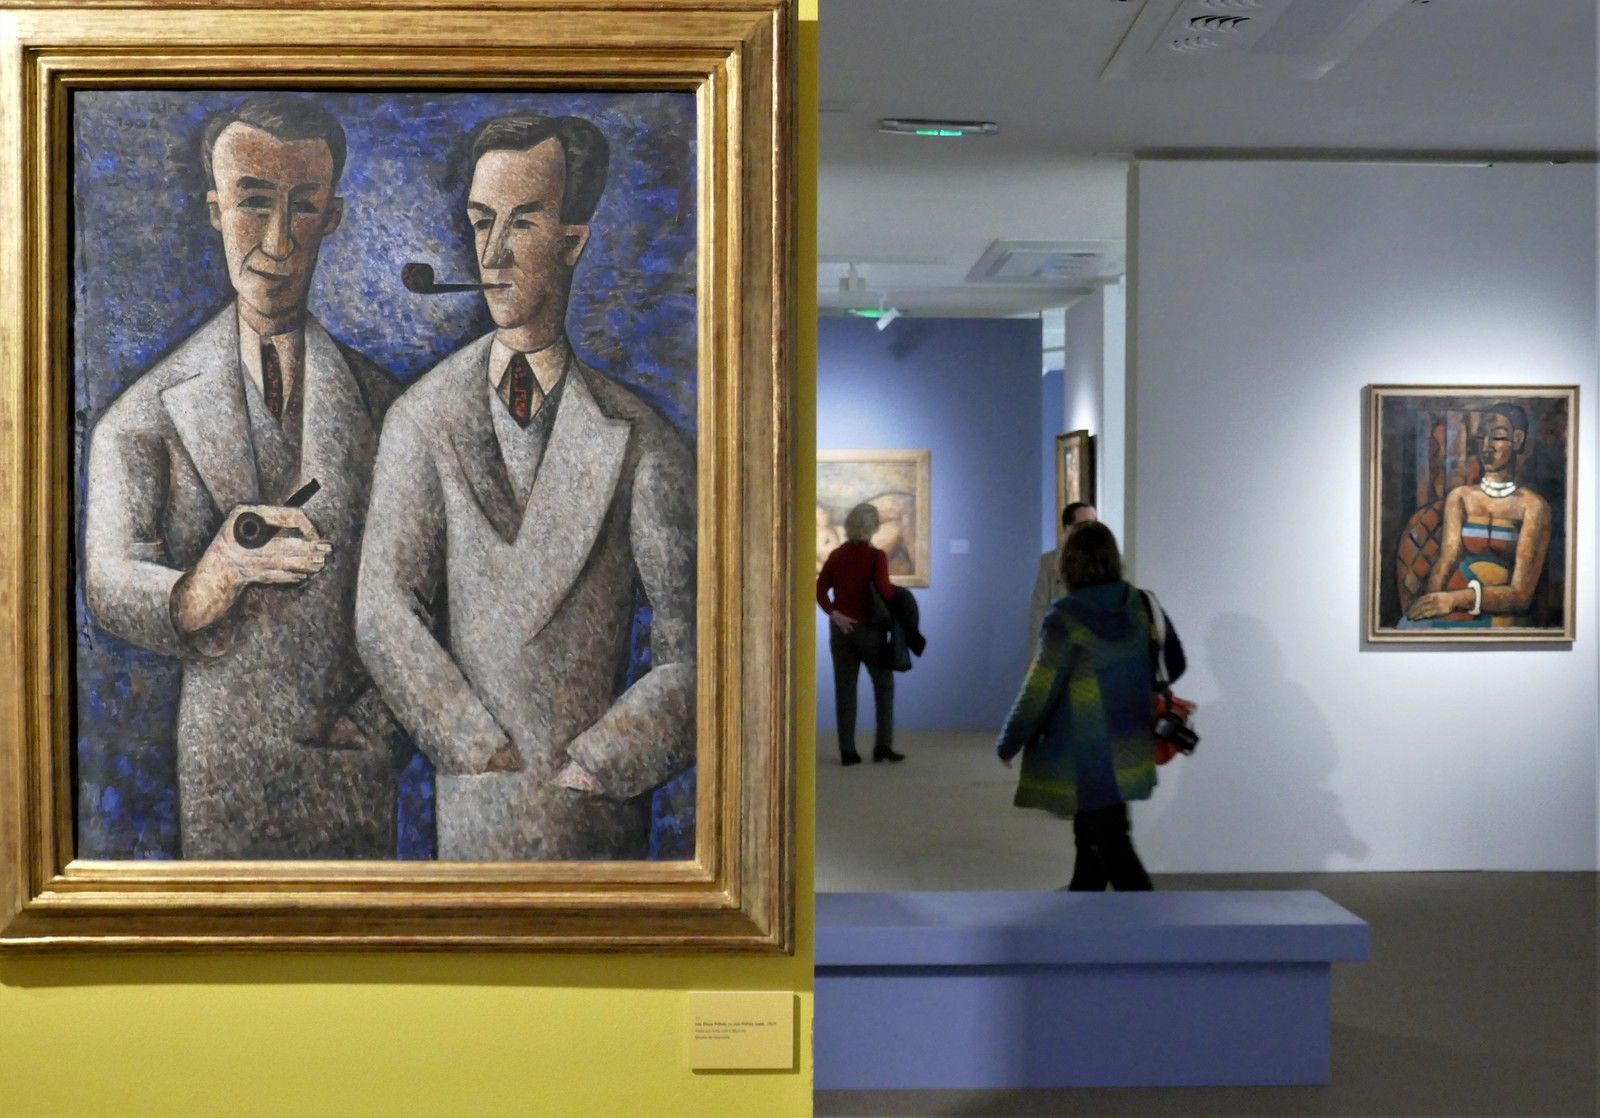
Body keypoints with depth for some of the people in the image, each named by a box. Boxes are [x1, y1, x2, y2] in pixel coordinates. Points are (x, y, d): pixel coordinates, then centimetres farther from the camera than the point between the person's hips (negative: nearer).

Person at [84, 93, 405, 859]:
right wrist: (219, 573, -30)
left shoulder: (380, 400, 3)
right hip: (220, 773, -1)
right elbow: (110, 588, -11)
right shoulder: (147, 414, -1)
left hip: (356, 768, 1)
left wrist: (380, 709, -7)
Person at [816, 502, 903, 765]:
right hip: (870, 628, -4)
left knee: (845, 690, 7)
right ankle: (883, 745, 8)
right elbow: (885, 591, -20)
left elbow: (820, 590, -3)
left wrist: (834, 613, -9)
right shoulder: (876, 556, -11)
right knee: (884, 685, 12)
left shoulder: (837, 555, 3)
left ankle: (847, 751, 5)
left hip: (841, 629, 4)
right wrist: (895, 592, 1)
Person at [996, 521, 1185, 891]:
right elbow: (1173, 664, 9)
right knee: (1091, 837, 21)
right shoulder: (1142, 606, 0)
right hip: (1130, 753, 7)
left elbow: (1039, 692, -15)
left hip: (1087, 760, -7)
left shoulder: (1066, 618, -18)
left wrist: (1008, 744, -1)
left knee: (1111, 845, -3)